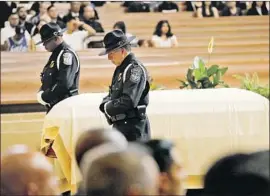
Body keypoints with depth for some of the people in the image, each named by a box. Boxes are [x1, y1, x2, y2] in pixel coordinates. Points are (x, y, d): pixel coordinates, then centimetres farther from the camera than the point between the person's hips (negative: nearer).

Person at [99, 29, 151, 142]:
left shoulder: (135, 69, -15)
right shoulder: (121, 69, 15)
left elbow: (129, 101, -25)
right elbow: (111, 95, 22)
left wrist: (107, 107, -10)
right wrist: (106, 104, -1)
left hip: (132, 129, -10)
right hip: (120, 126, 10)